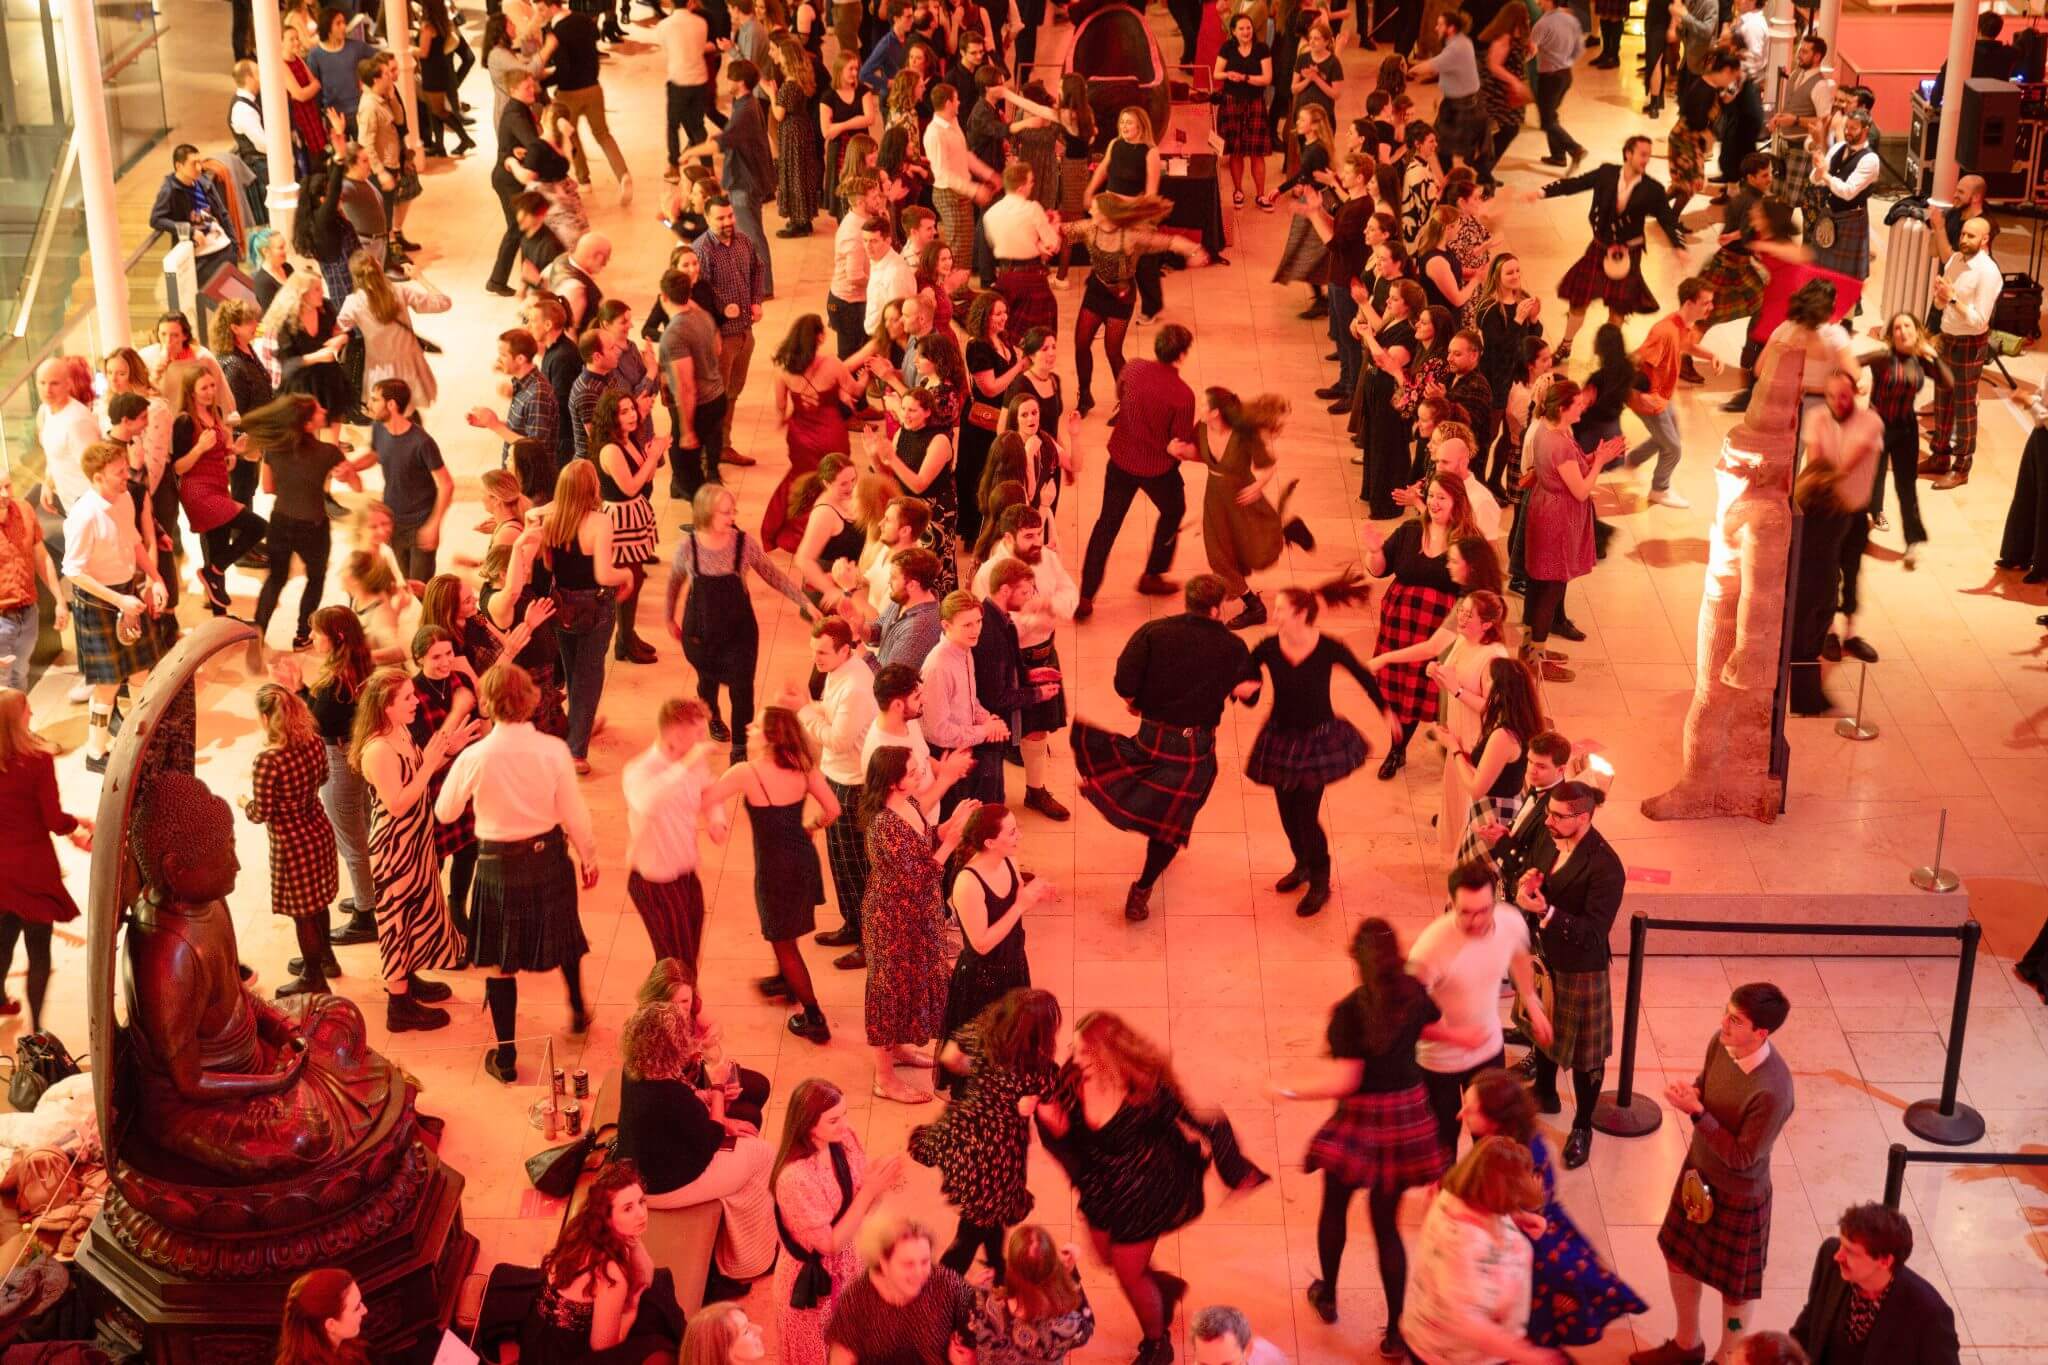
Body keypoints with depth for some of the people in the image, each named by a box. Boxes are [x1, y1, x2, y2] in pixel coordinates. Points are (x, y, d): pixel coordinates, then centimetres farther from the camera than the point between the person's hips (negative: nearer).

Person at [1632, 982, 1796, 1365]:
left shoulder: (1773, 1091, -36)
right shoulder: (1721, 1042, -15)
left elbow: (1742, 1157, -26)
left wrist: (1697, 1113, -30)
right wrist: (1689, 1092, -17)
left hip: (1739, 1195, -8)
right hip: (1698, 1171, 8)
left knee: (1735, 1286, 17)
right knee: (1679, 1257, 26)